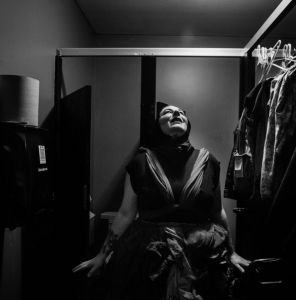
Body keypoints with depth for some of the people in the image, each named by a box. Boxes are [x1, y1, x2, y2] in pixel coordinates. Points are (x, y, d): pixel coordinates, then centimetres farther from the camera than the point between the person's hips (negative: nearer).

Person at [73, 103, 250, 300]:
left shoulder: (207, 162, 0)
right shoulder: (141, 162, -3)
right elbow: (126, 213, 1)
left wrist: (231, 253, 14)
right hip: (148, 256, -1)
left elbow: (218, 212, 8)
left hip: (200, 255, 2)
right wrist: (103, 255, 3)